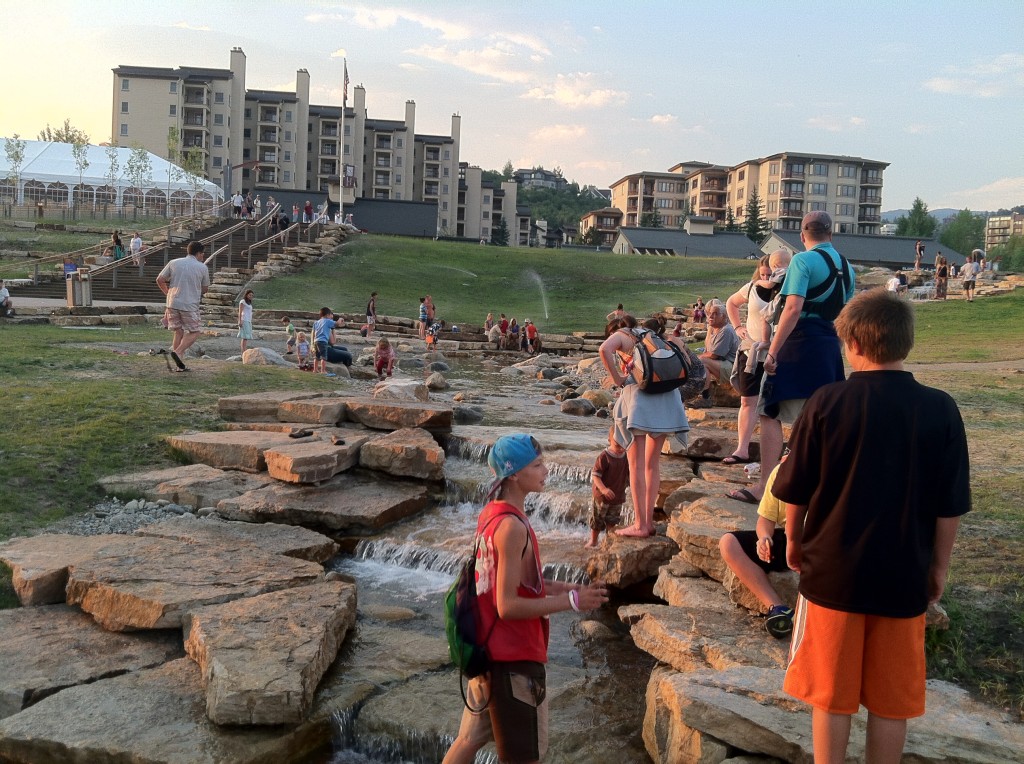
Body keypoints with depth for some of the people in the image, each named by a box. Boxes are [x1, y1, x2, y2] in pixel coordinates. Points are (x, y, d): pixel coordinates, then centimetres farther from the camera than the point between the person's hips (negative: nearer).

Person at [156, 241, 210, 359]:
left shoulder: (173, 263, 7)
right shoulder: (203, 267, 0)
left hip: (173, 303, 4)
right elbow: (205, 289, 8)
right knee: (194, 333, 7)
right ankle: (178, 352, -15)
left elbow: (159, 280, 6)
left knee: (178, 332, 14)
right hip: (190, 305, -4)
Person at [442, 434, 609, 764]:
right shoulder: (512, 527, -25)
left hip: (489, 649, 9)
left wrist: (560, 587, 6)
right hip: (513, 656, -9)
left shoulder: (491, 513, 4)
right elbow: (508, 606, -24)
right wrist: (571, 601, -22)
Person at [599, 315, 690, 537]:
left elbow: (604, 348, -10)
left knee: (636, 464, 0)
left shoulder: (620, 335, 12)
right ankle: (649, 521, 17)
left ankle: (640, 525, -1)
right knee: (653, 462, 14)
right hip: (666, 396, 5)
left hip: (639, 394, -5)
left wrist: (616, 378, -4)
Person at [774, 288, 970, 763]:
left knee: (831, 693, 12)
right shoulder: (940, 409, -8)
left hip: (833, 569, -1)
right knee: (892, 699, 16)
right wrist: (939, 566, 12)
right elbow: (950, 507, -2)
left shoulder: (827, 402, -12)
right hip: (904, 577, 2)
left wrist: (794, 541, 12)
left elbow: (794, 491, -5)